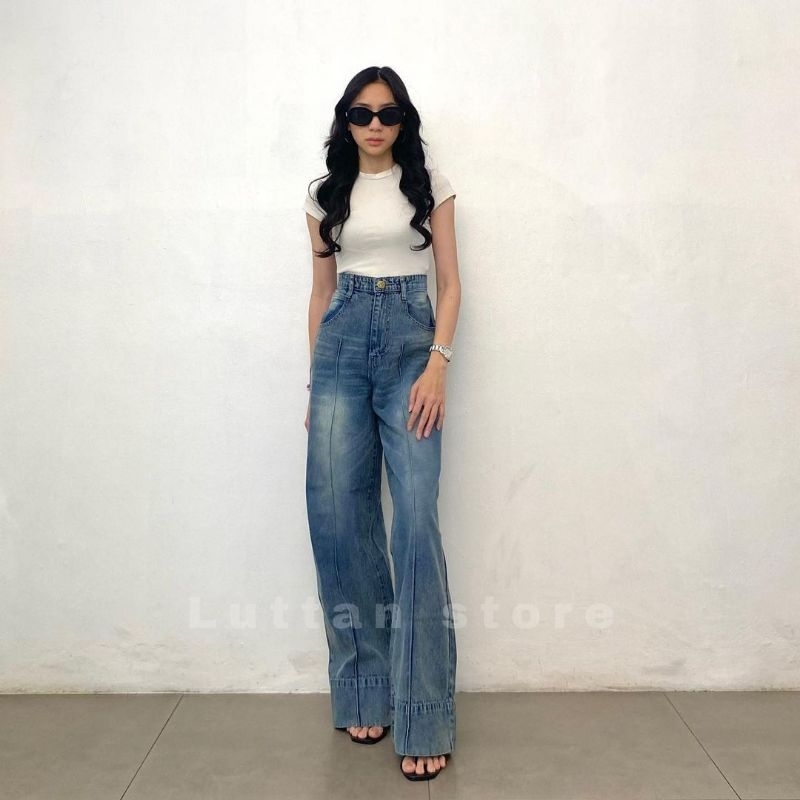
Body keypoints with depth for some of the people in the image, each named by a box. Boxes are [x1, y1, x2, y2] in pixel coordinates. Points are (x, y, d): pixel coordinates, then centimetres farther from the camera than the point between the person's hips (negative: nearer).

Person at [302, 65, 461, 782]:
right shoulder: (327, 193, 15)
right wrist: (316, 379, 11)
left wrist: (438, 363, -11)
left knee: (416, 520, -13)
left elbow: (449, 283, 4)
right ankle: (365, 693, 13)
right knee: (339, 517, -4)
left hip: (410, 338, -2)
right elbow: (322, 291, 16)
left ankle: (424, 719, -5)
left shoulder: (430, 184, 9)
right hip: (342, 343, 3)